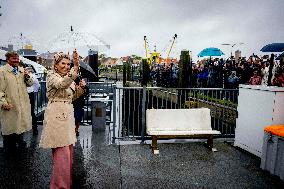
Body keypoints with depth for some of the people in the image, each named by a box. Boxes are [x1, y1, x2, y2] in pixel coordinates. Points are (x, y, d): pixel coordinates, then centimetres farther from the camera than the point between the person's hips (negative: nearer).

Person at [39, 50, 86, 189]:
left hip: (68, 116, 8)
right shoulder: (51, 76, -8)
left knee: (68, 150, 15)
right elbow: (62, 84, -30)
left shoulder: (69, 78, 15)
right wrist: (76, 66, -37)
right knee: (62, 152, -6)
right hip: (56, 116, -8)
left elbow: (73, 96, 20)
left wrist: (81, 87, 2)